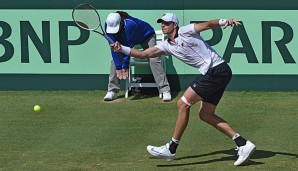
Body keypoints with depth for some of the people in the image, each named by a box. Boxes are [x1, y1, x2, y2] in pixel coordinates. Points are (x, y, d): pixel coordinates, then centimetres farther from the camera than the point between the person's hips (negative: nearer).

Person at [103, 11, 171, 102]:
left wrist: (125, 66, -30)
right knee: (115, 60, -11)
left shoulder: (130, 25, -43)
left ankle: (165, 91, -21)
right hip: (125, 39, 5)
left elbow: (128, 46, -36)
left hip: (147, 36, -5)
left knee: (153, 60, -21)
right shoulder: (108, 26, -28)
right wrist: (118, 67, -29)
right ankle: (112, 91, -5)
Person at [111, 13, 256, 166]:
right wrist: (122, 49, 2)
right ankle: (243, 144, 6)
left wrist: (225, 21, -29)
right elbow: (143, 54, 13)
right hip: (211, 73, 9)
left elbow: (209, 24, -11)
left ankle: (171, 149, -4)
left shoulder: (185, 31, -5)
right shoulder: (167, 46, 16)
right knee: (205, 114, 8)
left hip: (217, 70, -9)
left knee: (183, 103, -9)